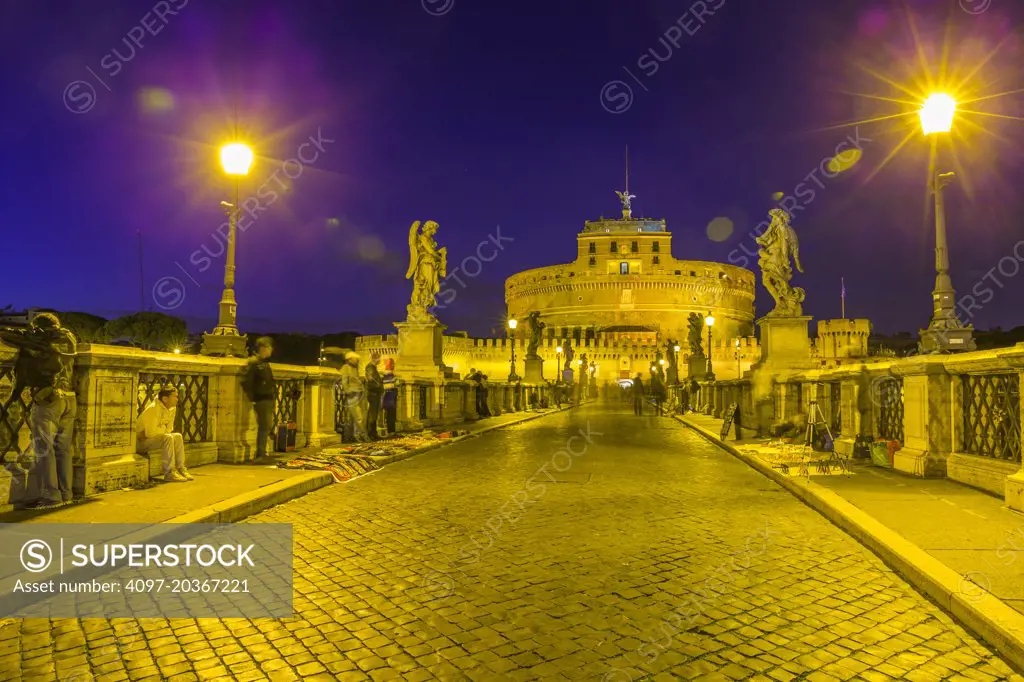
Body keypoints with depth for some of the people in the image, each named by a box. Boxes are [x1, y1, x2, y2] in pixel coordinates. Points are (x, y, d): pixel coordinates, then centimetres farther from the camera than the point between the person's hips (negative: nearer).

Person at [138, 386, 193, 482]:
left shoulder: (172, 408, 2)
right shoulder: (153, 409, -24)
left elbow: (169, 429, 8)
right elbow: (150, 433, -28)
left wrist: (160, 430, -10)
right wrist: (163, 429, -12)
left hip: (154, 437, 9)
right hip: (141, 442, -9)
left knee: (178, 437, -4)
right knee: (168, 438, -28)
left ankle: (181, 469, -4)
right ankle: (169, 473, -26)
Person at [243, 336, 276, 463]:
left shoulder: (265, 363, 16)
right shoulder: (254, 363, -12)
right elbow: (247, 383, -18)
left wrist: (274, 397, 15)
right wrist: (252, 399, -17)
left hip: (269, 399, 9)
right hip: (261, 400, -9)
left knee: (267, 427, 13)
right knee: (264, 427, -8)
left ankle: (261, 455, 22)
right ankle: (259, 456, -3)